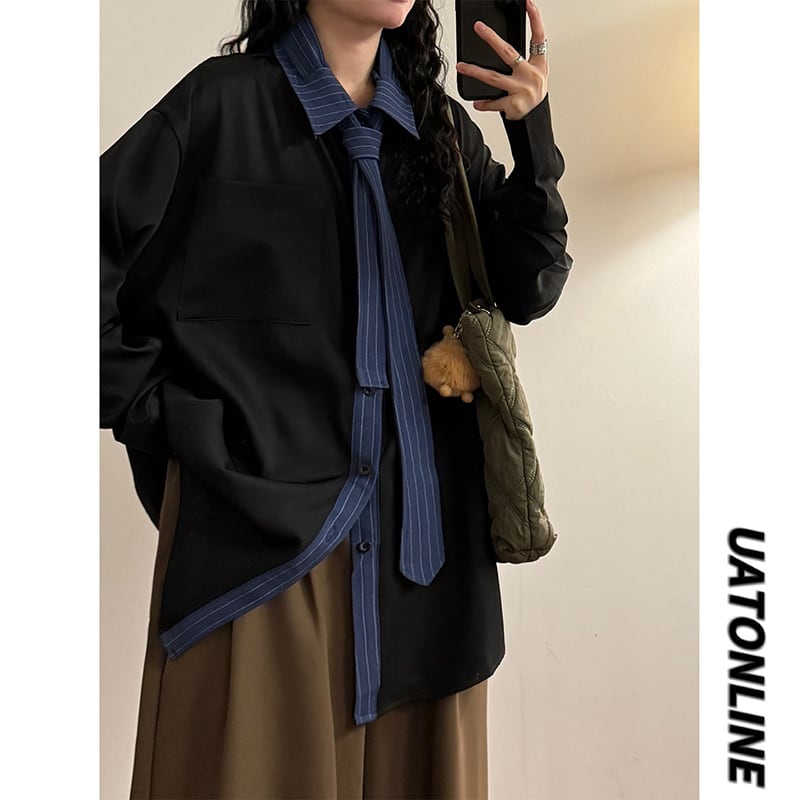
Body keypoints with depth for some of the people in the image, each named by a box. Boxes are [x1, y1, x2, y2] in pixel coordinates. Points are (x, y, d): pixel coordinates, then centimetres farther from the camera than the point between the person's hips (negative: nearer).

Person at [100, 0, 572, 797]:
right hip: (261, 519, -4)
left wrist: (534, 138, -7)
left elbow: (528, 290, 5)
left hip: (420, 522, 5)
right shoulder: (223, 101, -3)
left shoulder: (440, 124, 10)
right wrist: (155, 418, -4)